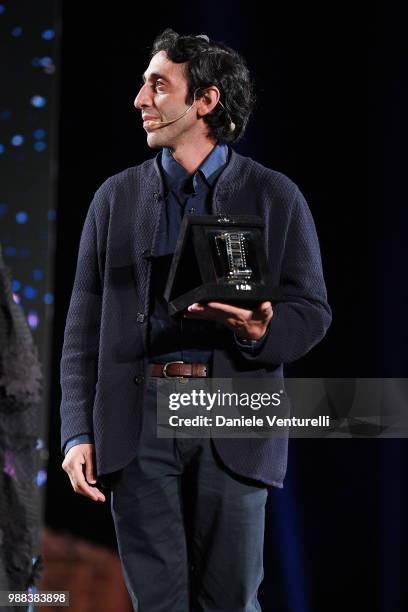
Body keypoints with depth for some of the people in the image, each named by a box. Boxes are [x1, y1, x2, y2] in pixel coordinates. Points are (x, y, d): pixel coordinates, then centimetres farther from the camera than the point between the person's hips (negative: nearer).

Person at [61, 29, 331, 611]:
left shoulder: (274, 196, 5)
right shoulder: (117, 196, 11)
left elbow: (312, 310, 6)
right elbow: (84, 325, 8)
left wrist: (262, 332, -17)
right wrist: (78, 433, -1)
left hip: (233, 422, -1)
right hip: (138, 421, 2)